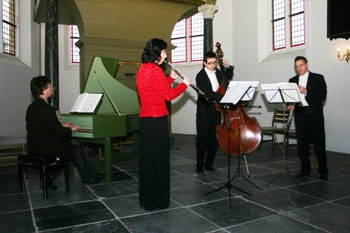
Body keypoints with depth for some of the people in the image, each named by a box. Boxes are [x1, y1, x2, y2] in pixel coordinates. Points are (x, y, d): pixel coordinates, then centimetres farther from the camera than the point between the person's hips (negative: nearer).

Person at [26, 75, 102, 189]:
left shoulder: (32, 107, 6)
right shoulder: (46, 109, -23)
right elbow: (59, 132, -22)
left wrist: (62, 126, 16)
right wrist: (71, 129, -3)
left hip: (34, 149, 9)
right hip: (46, 151, -9)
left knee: (66, 145, 28)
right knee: (78, 150, 9)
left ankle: (48, 177, 20)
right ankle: (87, 177, 28)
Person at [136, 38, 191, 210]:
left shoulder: (143, 69, 13)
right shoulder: (156, 70, -14)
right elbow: (168, 95, -11)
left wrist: (171, 78, 20)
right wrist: (184, 84, 2)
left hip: (145, 119, 9)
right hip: (156, 120, -9)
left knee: (147, 157, 15)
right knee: (158, 158, 1)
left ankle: (146, 198, 26)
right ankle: (156, 200, 12)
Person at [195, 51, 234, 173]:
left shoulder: (217, 72, 10)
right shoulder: (200, 76, -10)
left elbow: (228, 78, 30)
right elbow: (207, 92, -23)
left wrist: (228, 67, 12)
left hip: (216, 110, 6)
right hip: (204, 112, -6)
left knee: (214, 139, 8)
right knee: (202, 138, -1)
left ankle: (209, 163, 20)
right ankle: (200, 165, 10)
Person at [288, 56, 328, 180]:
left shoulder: (318, 78, 3)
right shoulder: (292, 80, 14)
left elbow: (323, 96, -7)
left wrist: (306, 92, -18)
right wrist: (290, 104, -10)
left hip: (314, 114, -3)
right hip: (300, 114, 3)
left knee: (319, 143, 0)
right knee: (302, 144, 5)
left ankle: (323, 171, 12)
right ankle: (305, 170, 16)